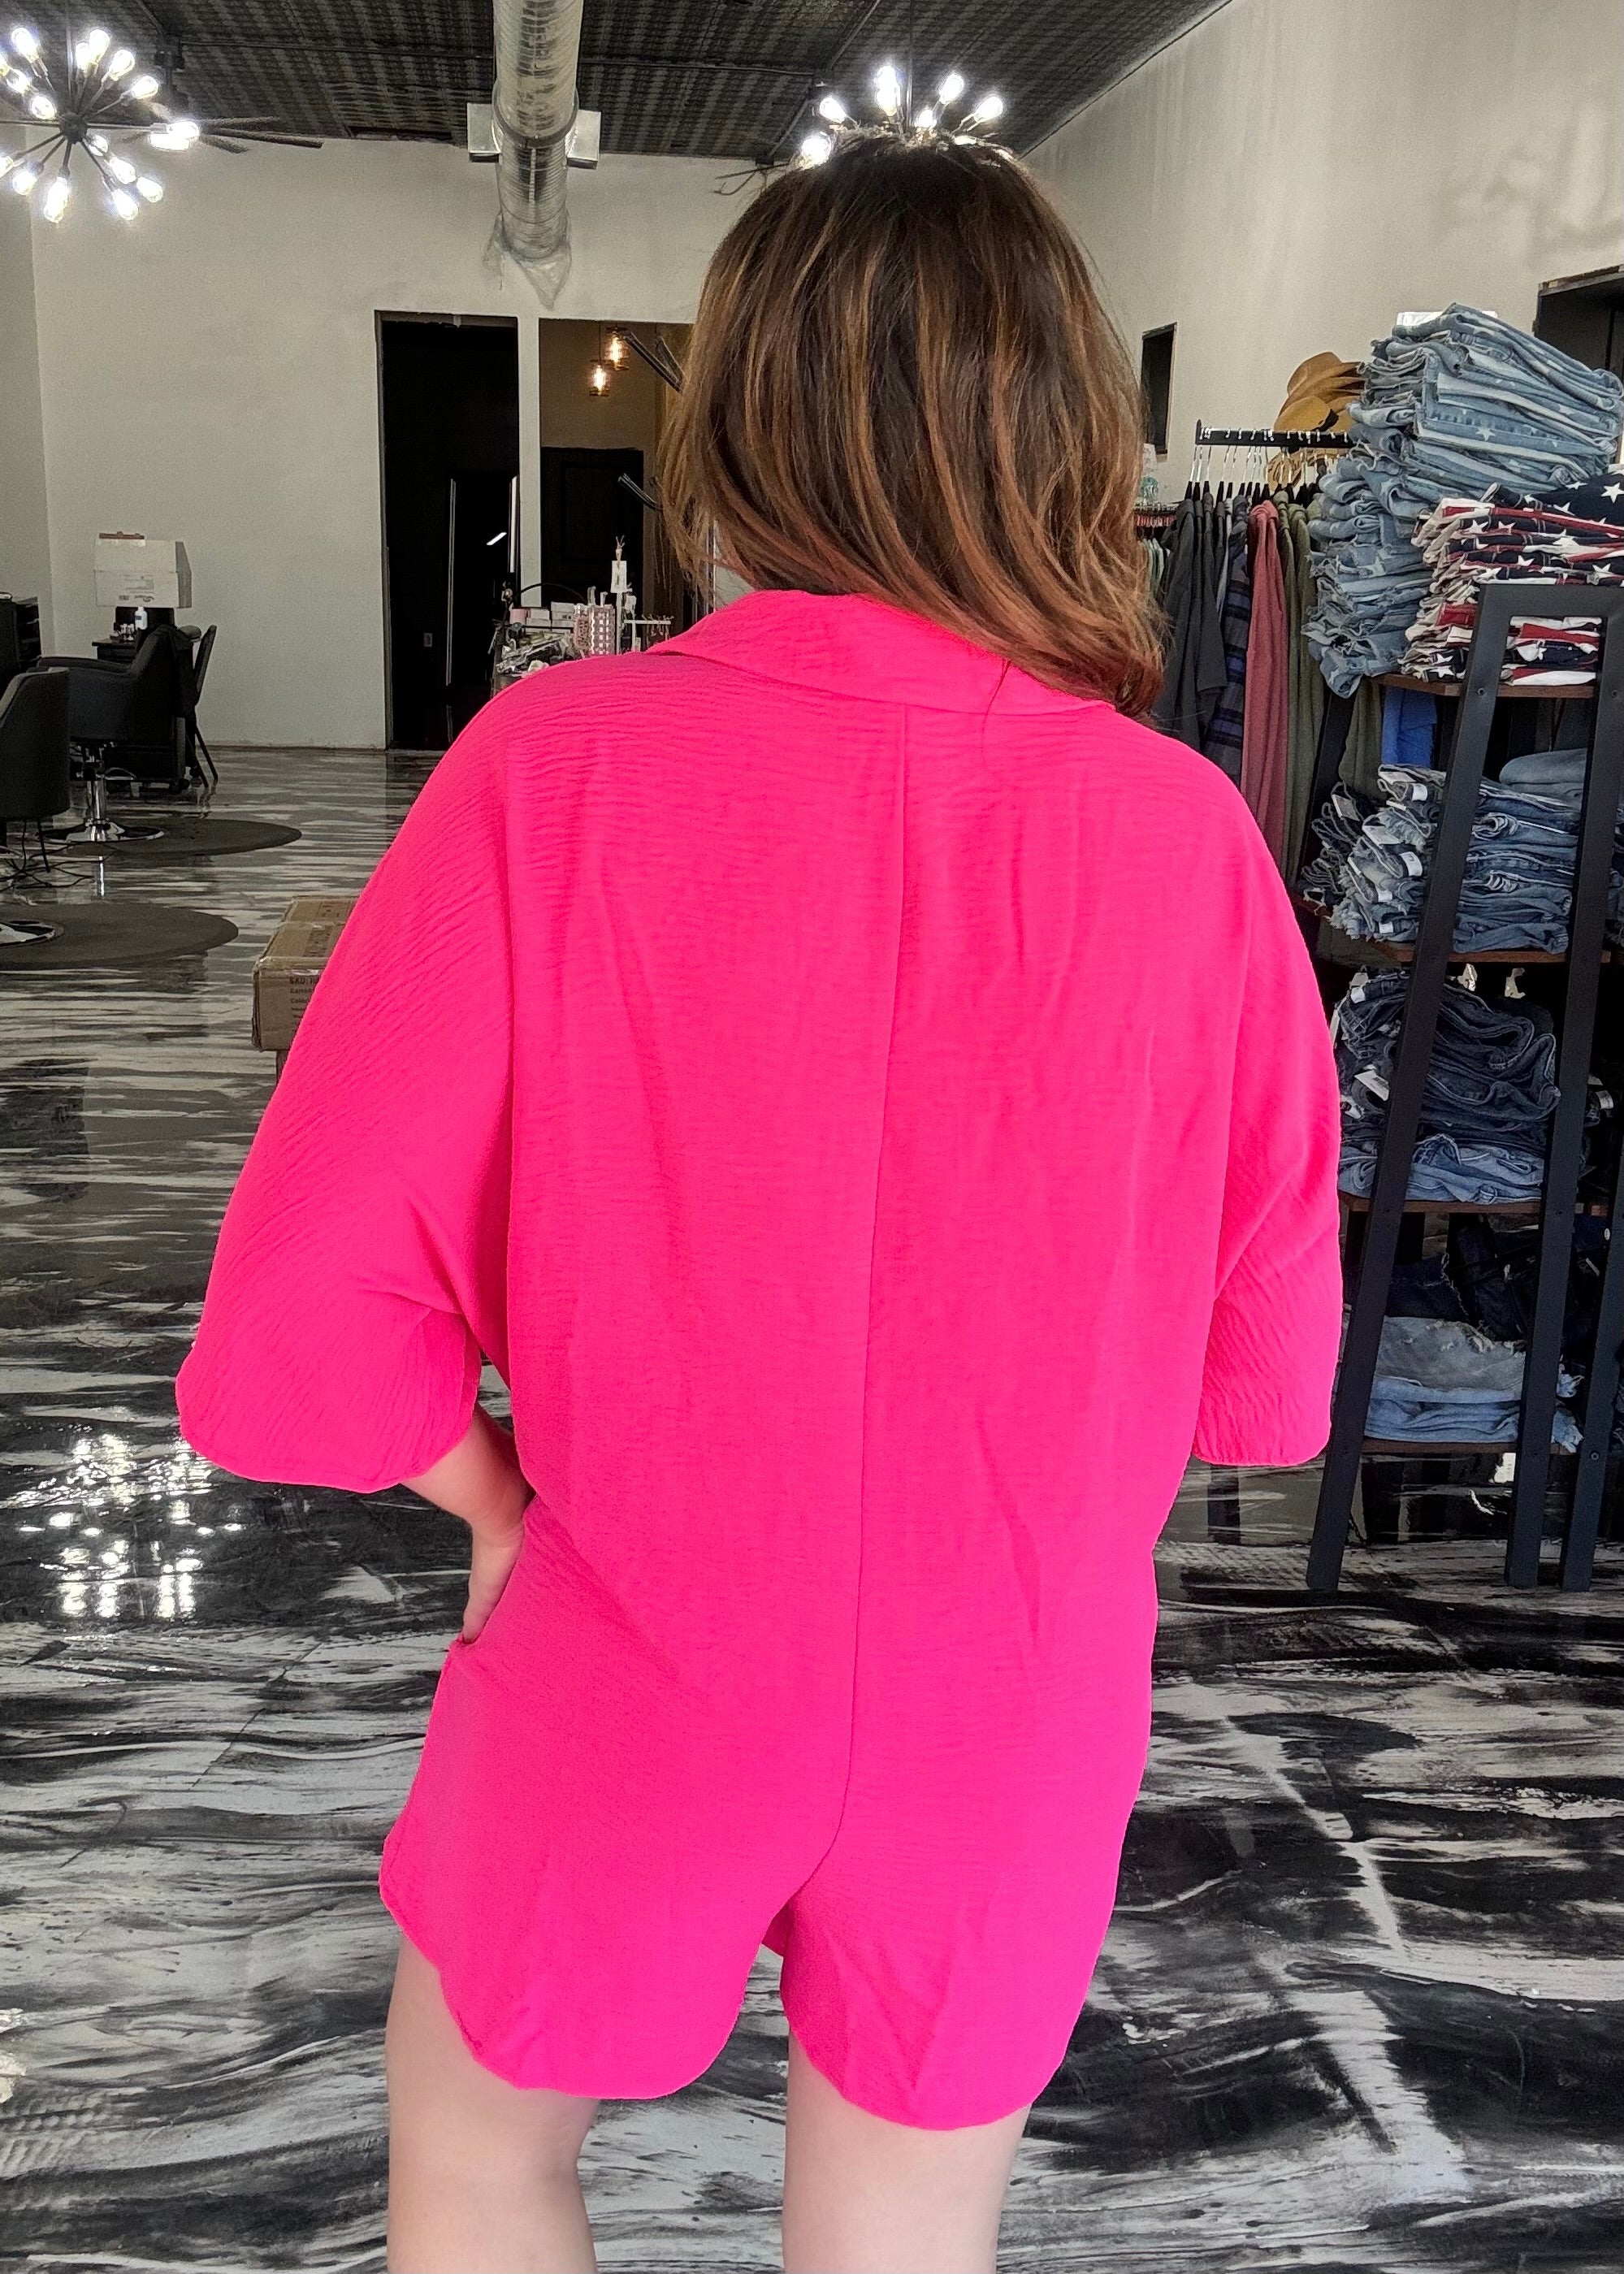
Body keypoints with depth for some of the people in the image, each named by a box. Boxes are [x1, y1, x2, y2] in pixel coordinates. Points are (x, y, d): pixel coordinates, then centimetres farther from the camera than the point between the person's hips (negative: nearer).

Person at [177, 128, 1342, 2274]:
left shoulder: (553, 768, -20)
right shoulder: (1187, 832, -14)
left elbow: (303, 1324, -19)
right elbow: (1260, 1355, -5)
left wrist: (497, 1493, -1)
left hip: (629, 1675, -1)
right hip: (1009, 1699, 2)